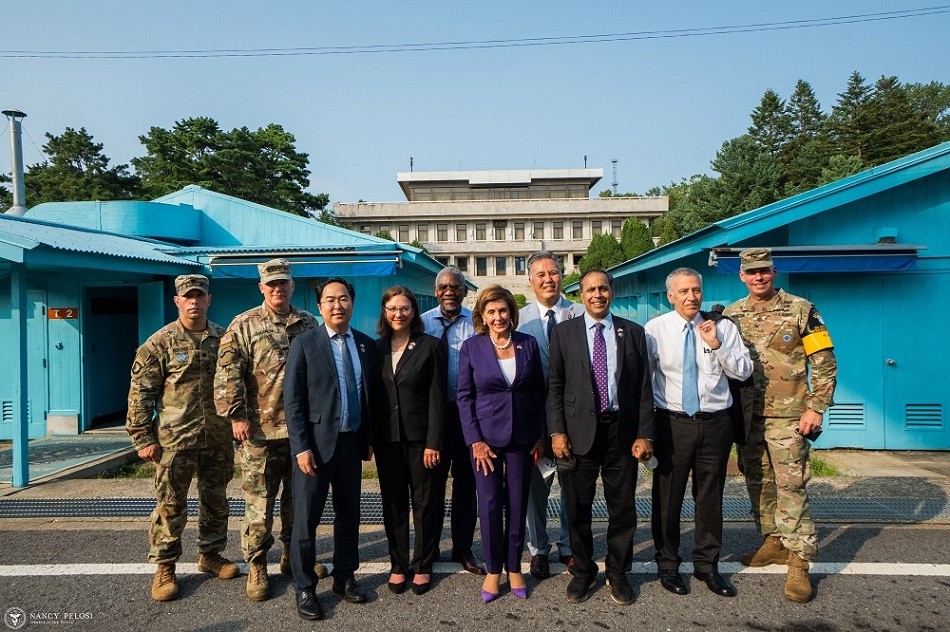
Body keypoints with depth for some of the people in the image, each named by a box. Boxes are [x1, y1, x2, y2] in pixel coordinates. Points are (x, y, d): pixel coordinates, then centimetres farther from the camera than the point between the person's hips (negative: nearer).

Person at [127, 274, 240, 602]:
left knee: (216, 501, 14)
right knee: (171, 505, 4)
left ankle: (210, 554, 31)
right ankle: (164, 567, 20)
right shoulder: (160, 343, -4)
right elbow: (140, 393, -4)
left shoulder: (224, 338, 5)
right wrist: (142, 438, -8)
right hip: (175, 439, -3)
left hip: (218, 439, 4)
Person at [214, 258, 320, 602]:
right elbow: (227, 373, -7)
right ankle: (256, 566, 20)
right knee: (259, 502, 4)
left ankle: (292, 556, 32)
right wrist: (237, 415, -12)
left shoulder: (309, 323, 8)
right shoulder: (244, 325, -1)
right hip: (261, 431, -3)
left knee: (298, 497, 15)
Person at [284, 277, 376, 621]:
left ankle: (344, 577, 32)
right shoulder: (304, 344, -5)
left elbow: (370, 395, 9)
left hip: (352, 443, 4)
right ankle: (304, 588, 21)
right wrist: (301, 447, -13)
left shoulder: (366, 345, 5)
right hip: (315, 444, -4)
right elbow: (292, 399, -8)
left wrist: (368, 439, 7)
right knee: (306, 518, 5)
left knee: (349, 514, 15)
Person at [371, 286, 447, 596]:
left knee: (425, 503, 8)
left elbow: (436, 397, -7)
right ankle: (398, 564, 27)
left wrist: (434, 442, -12)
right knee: (393, 503, 12)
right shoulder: (376, 348, 6)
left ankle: (423, 565, 25)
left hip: (420, 438, -3)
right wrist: (370, 439, 3)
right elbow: (373, 396, 8)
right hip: (387, 439, 3)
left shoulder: (429, 346, -4)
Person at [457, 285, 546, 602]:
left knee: (517, 504, 10)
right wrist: (475, 440, -8)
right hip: (485, 436, -1)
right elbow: (464, 396, -2)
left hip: (522, 437, 2)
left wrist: (539, 436, 4)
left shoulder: (528, 344, 0)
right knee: (489, 505, 4)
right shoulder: (471, 347, -4)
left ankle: (514, 568, 27)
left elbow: (539, 392, 6)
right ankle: (493, 570, 23)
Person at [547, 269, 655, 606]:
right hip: (579, 431, -1)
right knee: (578, 508, 10)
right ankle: (583, 571, 30)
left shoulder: (633, 332, 6)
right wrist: (556, 431, -7)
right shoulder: (564, 332, 3)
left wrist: (645, 434, -3)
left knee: (623, 508, 10)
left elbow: (644, 387, 4)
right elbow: (554, 386, 1)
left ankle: (617, 572, 30)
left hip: (622, 431, 1)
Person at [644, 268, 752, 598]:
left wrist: (717, 345, -15)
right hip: (672, 423, -2)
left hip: (715, 423, 2)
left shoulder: (723, 327, 3)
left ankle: (707, 566, 32)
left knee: (710, 497, 13)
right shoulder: (655, 329, -2)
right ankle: (667, 565, 27)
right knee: (667, 497, 7)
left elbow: (744, 371, -1)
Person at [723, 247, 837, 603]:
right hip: (747, 415, 4)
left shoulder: (800, 310, -4)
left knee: (791, 487, -4)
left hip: (787, 416, -4)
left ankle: (799, 564, 5)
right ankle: (774, 542, 30)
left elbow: (825, 363, -4)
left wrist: (815, 408, -10)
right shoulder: (731, 315, 5)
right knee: (758, 483, 13)